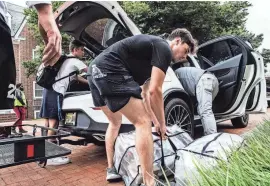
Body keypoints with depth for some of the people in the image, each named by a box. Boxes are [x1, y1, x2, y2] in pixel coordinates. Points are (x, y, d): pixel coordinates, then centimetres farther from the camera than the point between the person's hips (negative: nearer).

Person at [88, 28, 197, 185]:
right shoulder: (164, 49, 0)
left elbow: (146, 94, 28)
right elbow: (154, 91, -10)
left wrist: (155, 121, 28)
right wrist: (161, 124, 2)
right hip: (109, 71, -11)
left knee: (115, 123, 24)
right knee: (143, 123, -7)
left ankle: (111, 170, 32)